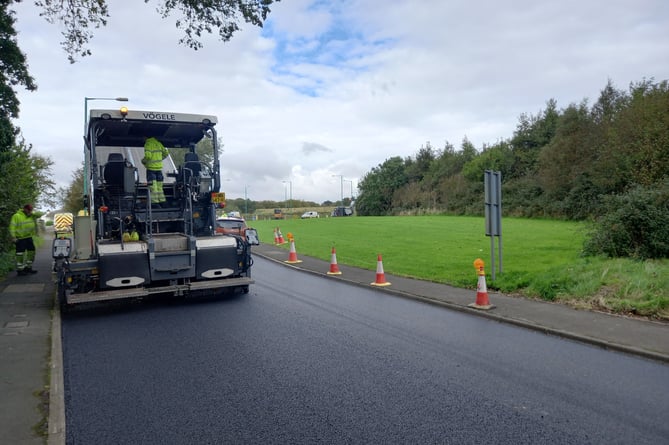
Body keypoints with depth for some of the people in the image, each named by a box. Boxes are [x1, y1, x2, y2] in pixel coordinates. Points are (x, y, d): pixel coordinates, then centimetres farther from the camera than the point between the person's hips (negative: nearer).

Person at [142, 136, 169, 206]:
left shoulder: (148, 144, -12)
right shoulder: (158, 143, 8)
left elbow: (148, 156, -21)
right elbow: (166, 153, 13)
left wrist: (143, 161, -2)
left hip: (151, 167, -6)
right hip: (159, 167, 6)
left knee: (152, 186, -3)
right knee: (159, 185, 13)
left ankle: (155, 202, -4)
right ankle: (161, 200, 15)